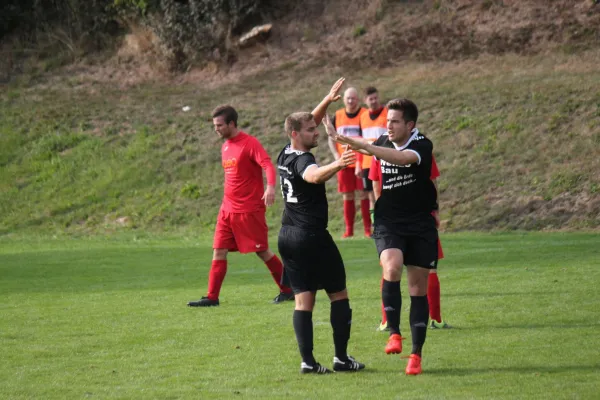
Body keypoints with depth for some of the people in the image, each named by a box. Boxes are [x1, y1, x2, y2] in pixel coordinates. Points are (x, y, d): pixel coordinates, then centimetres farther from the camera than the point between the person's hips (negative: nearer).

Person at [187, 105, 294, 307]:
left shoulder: (249, 143, -11)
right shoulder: (225, 147, 13)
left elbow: (268, 165, -22)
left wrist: (270, 186, -40)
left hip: (249, 210, -8)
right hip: (227, 209, 8)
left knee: (262, 251, -2)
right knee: (218, 251, 2)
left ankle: (287, 290, 10)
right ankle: (212, 297, 4)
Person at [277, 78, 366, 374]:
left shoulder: (285, 155, 9)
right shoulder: (302, 160, -17)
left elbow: (308, 123, 25)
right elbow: (315, 175, -43)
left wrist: (327, 101, 20)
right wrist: (337, 165, -60)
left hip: (287, 236, 8)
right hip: (312, 236, -8)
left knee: (303, 299, 5)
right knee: (339, 294, 3)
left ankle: (307, 361, -2)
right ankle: (341, 357, 1)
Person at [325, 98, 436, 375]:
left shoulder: (422, 146, -11)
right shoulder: (384, 143, 4)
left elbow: (403, 158, -34)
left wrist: (363, 146, -40)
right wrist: (336, 138, 14)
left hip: (421, 227, -2)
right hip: (388, 224, 2)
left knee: (418, 289, 2)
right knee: (392, 268, -28)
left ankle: (416, 355, 9)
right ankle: (394, 333, -19)